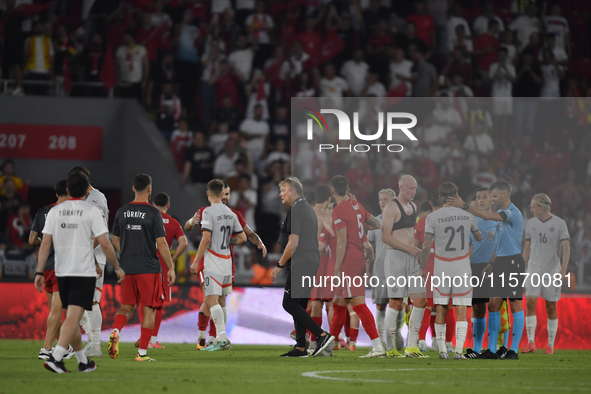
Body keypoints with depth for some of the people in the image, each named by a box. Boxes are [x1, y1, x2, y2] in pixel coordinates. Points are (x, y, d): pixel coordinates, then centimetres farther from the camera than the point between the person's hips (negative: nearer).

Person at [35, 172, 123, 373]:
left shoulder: (55, 211, 5)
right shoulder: (92, 211, -6)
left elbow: (45, 244, 1)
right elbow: (104, 244, -9)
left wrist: (39, 272, 4)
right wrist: (117, 267, 3)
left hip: (62, 272, 5)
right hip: (84, 272, -5)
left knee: (72, 317, 16)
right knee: (73, 318, -10)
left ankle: (83, 361, 25)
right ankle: (56, 357, -24)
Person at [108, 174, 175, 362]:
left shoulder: (122, 212, 5)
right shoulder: (153, 213, -9)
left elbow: (116, 241, 13)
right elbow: (161, 243, -10)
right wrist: (171, 268, -3)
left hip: (127, 269, 4)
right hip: (149, 268, -4)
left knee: (126, 307, 14)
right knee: (148, 309, 4)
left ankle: (115, 332, -15)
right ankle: (142, 352, 1)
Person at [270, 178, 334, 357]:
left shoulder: (296, 210, -11)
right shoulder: (308, 209, 21)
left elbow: (293, 243, -17)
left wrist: (279, 265, -10)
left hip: (300, 264, -10)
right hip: (312, 262, 10)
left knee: (290, 304, -11)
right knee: (298, 306, 11)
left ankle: (322, 335, -18)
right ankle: (300, 348, 9)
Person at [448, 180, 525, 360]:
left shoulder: (513, 213, -13)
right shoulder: (503, 213, 17)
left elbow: (487, 216, -23)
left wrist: (464, 206, -20)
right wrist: (492, 262, 20)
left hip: (513, 262, -9)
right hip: (501, 263, 9)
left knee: (515, 304, -4)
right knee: (493, 305, 4)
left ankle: (514, 350, -2)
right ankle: (491, 350, 5)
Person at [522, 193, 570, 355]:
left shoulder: (560, 224, -6)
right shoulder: (531, 224, 6)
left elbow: (566, 249, -9)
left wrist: (563, 270, -21)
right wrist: (523, 271, 13)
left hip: (552, 270, -2)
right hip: (534, 269, 3)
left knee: (551, 307, 3)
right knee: (530, 303, -13)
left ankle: (550, 345, 12)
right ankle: (531, 342, -13)